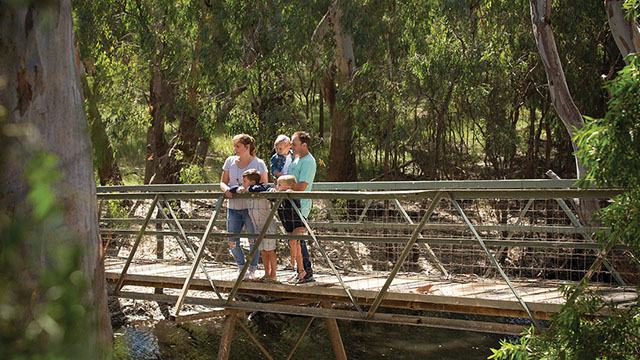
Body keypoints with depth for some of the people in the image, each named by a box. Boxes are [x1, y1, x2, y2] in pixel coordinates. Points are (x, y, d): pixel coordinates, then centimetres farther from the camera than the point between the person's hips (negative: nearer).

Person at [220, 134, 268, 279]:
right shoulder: (230, 161, 8)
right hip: (233, 207, 4)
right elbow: (223, 182, 13)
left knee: (253, 239, -3)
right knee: (232, 242, 3)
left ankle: (252, 270, 13)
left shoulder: (258, 163, -2)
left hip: (251, 207, -4)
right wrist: (226, 189, -11)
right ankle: (241, 266, 26)